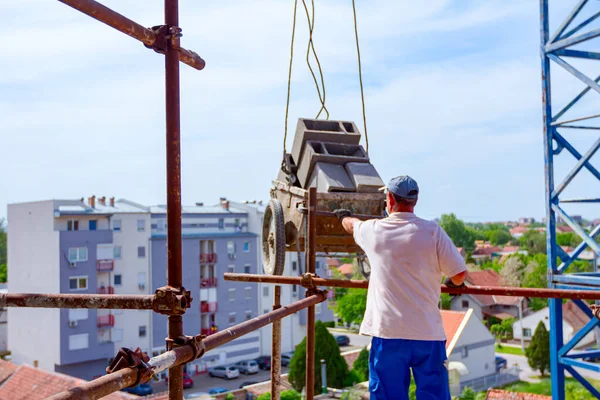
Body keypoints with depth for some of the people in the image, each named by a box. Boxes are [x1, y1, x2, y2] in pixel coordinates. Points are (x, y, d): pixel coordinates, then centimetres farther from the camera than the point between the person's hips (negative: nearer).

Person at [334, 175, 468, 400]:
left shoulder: (374, 230, 2)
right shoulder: (432, 231, -3)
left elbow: (351, 224, 26)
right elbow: (459, 274, -2)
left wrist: (343, 216, 50)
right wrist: (452, 283, 22)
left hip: (387, 331, 1)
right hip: (428, 331, 0)